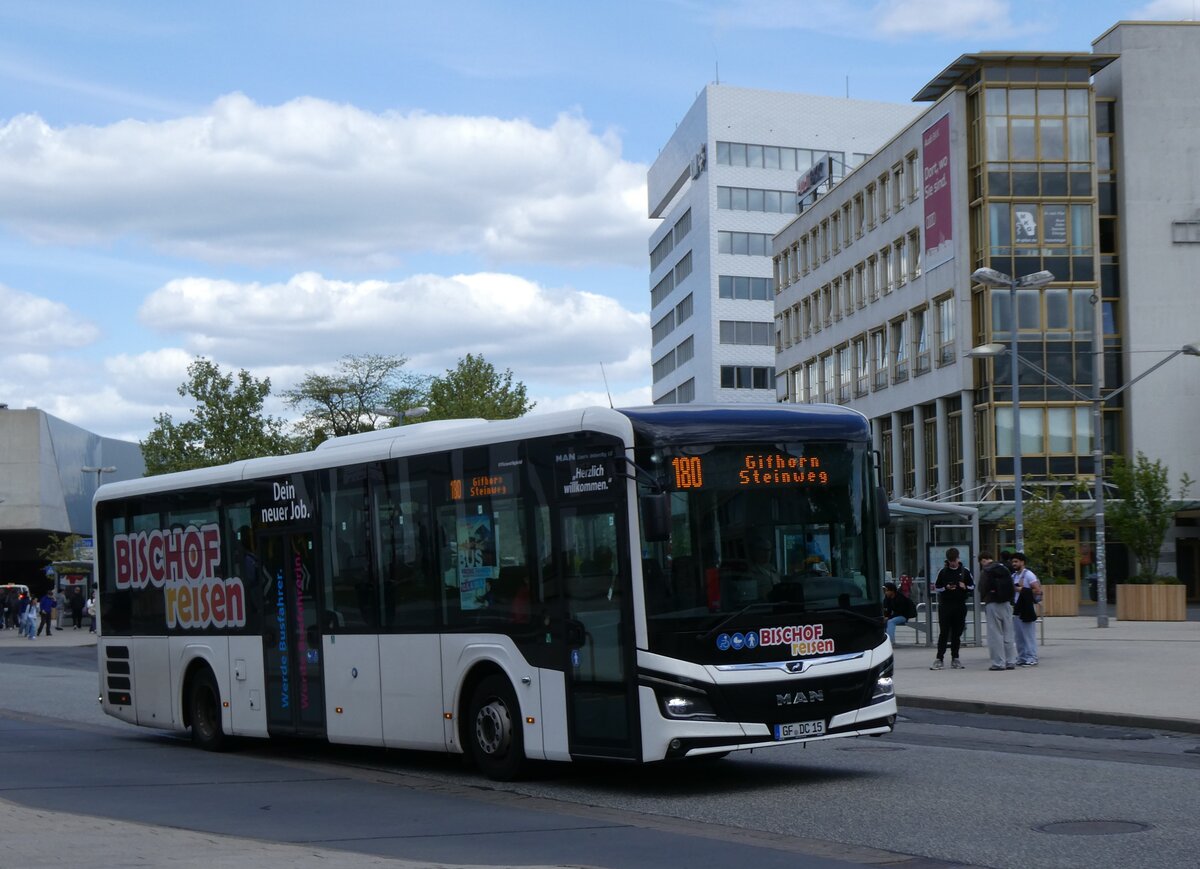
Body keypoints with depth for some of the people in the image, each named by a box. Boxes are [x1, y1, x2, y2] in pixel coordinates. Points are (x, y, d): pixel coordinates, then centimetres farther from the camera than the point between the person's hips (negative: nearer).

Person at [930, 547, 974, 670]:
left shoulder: (965, 571, 6)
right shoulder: (942, 572, 4)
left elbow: (973, 586, 12)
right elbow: (936, 588, 7)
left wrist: (965, 587, -9)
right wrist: (946, 588, -12)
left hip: (960, 605, 1)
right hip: (945, 605, -1)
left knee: (957, 632, 4)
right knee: (943, 632, -6)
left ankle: (955, 658, 11)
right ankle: (940, 659, -6)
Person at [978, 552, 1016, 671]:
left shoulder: (986, 571, -9)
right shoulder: (1004, 569, 11)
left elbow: (982, 588, -11)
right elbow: (1011, 586, 12)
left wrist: (983, 599, 7)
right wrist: (1010, 600, 16)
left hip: (992, 604, -6)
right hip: (1006, 603, 6)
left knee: (995, 635, -2)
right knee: (1008, 634, 10)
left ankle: (998, 663, -3)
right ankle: (1010, 661, 12)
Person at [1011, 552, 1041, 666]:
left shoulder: (1028, 574, -6)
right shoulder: (1014, 576, 15)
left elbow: (1037, 590, -13)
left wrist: (1023, 590, -13)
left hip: (1027, 609, -8)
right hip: (1016, 609, 8)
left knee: (1029, 635, -5)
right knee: (1019, 636, 10)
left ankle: (1032, 658, -3)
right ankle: (1022, 658, 15)